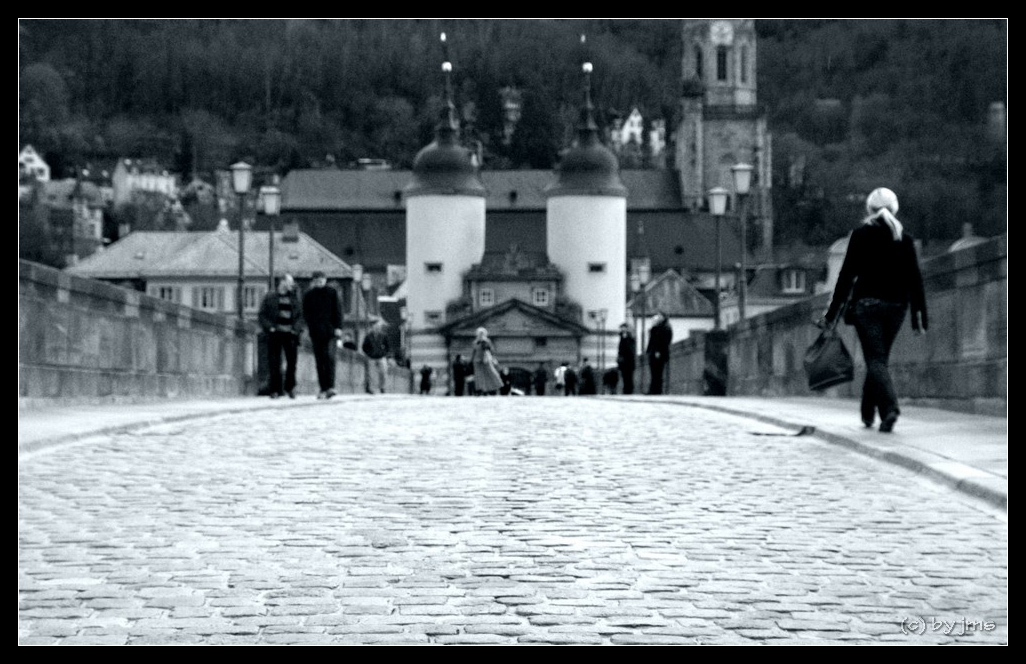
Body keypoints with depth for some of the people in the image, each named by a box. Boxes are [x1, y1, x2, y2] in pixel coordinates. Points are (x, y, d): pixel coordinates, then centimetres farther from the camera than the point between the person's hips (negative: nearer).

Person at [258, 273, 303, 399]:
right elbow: (262, 315, 2)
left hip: (290, 333, 2)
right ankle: (275, 389, 5)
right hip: (275, 333, -2)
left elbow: (300, 315, 13)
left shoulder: (294, 298, 12)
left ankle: (290, 387, 14)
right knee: (274, 364, -1)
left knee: (292, 361, -1)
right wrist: (270, 327, -10)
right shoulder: (270, 297, 3)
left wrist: (297, 329, -2)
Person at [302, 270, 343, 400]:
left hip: (330, 331, -2)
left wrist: (338, 327, -6)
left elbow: (338, 310, 3)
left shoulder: (332, 292, 5)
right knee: (319, 361, 3)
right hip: (316, 332, 2)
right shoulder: (309, 295, 9)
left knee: (329, 357, -16)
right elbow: (305, 313, 9)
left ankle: (330, 386, -19)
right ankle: (323, 388, 8)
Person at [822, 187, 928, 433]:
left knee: (875, 360, -6)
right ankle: (868, 412, 25)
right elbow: (915, 279, 3)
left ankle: (890, 406, -27)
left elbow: (847, 274, -4)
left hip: (867, 304, -3)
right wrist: (919, 315, 6)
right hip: (896, 305, 4)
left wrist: (832, 313, -1)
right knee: (878, 358, 17)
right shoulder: (904, 237, 6)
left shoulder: (861, 234, -2)